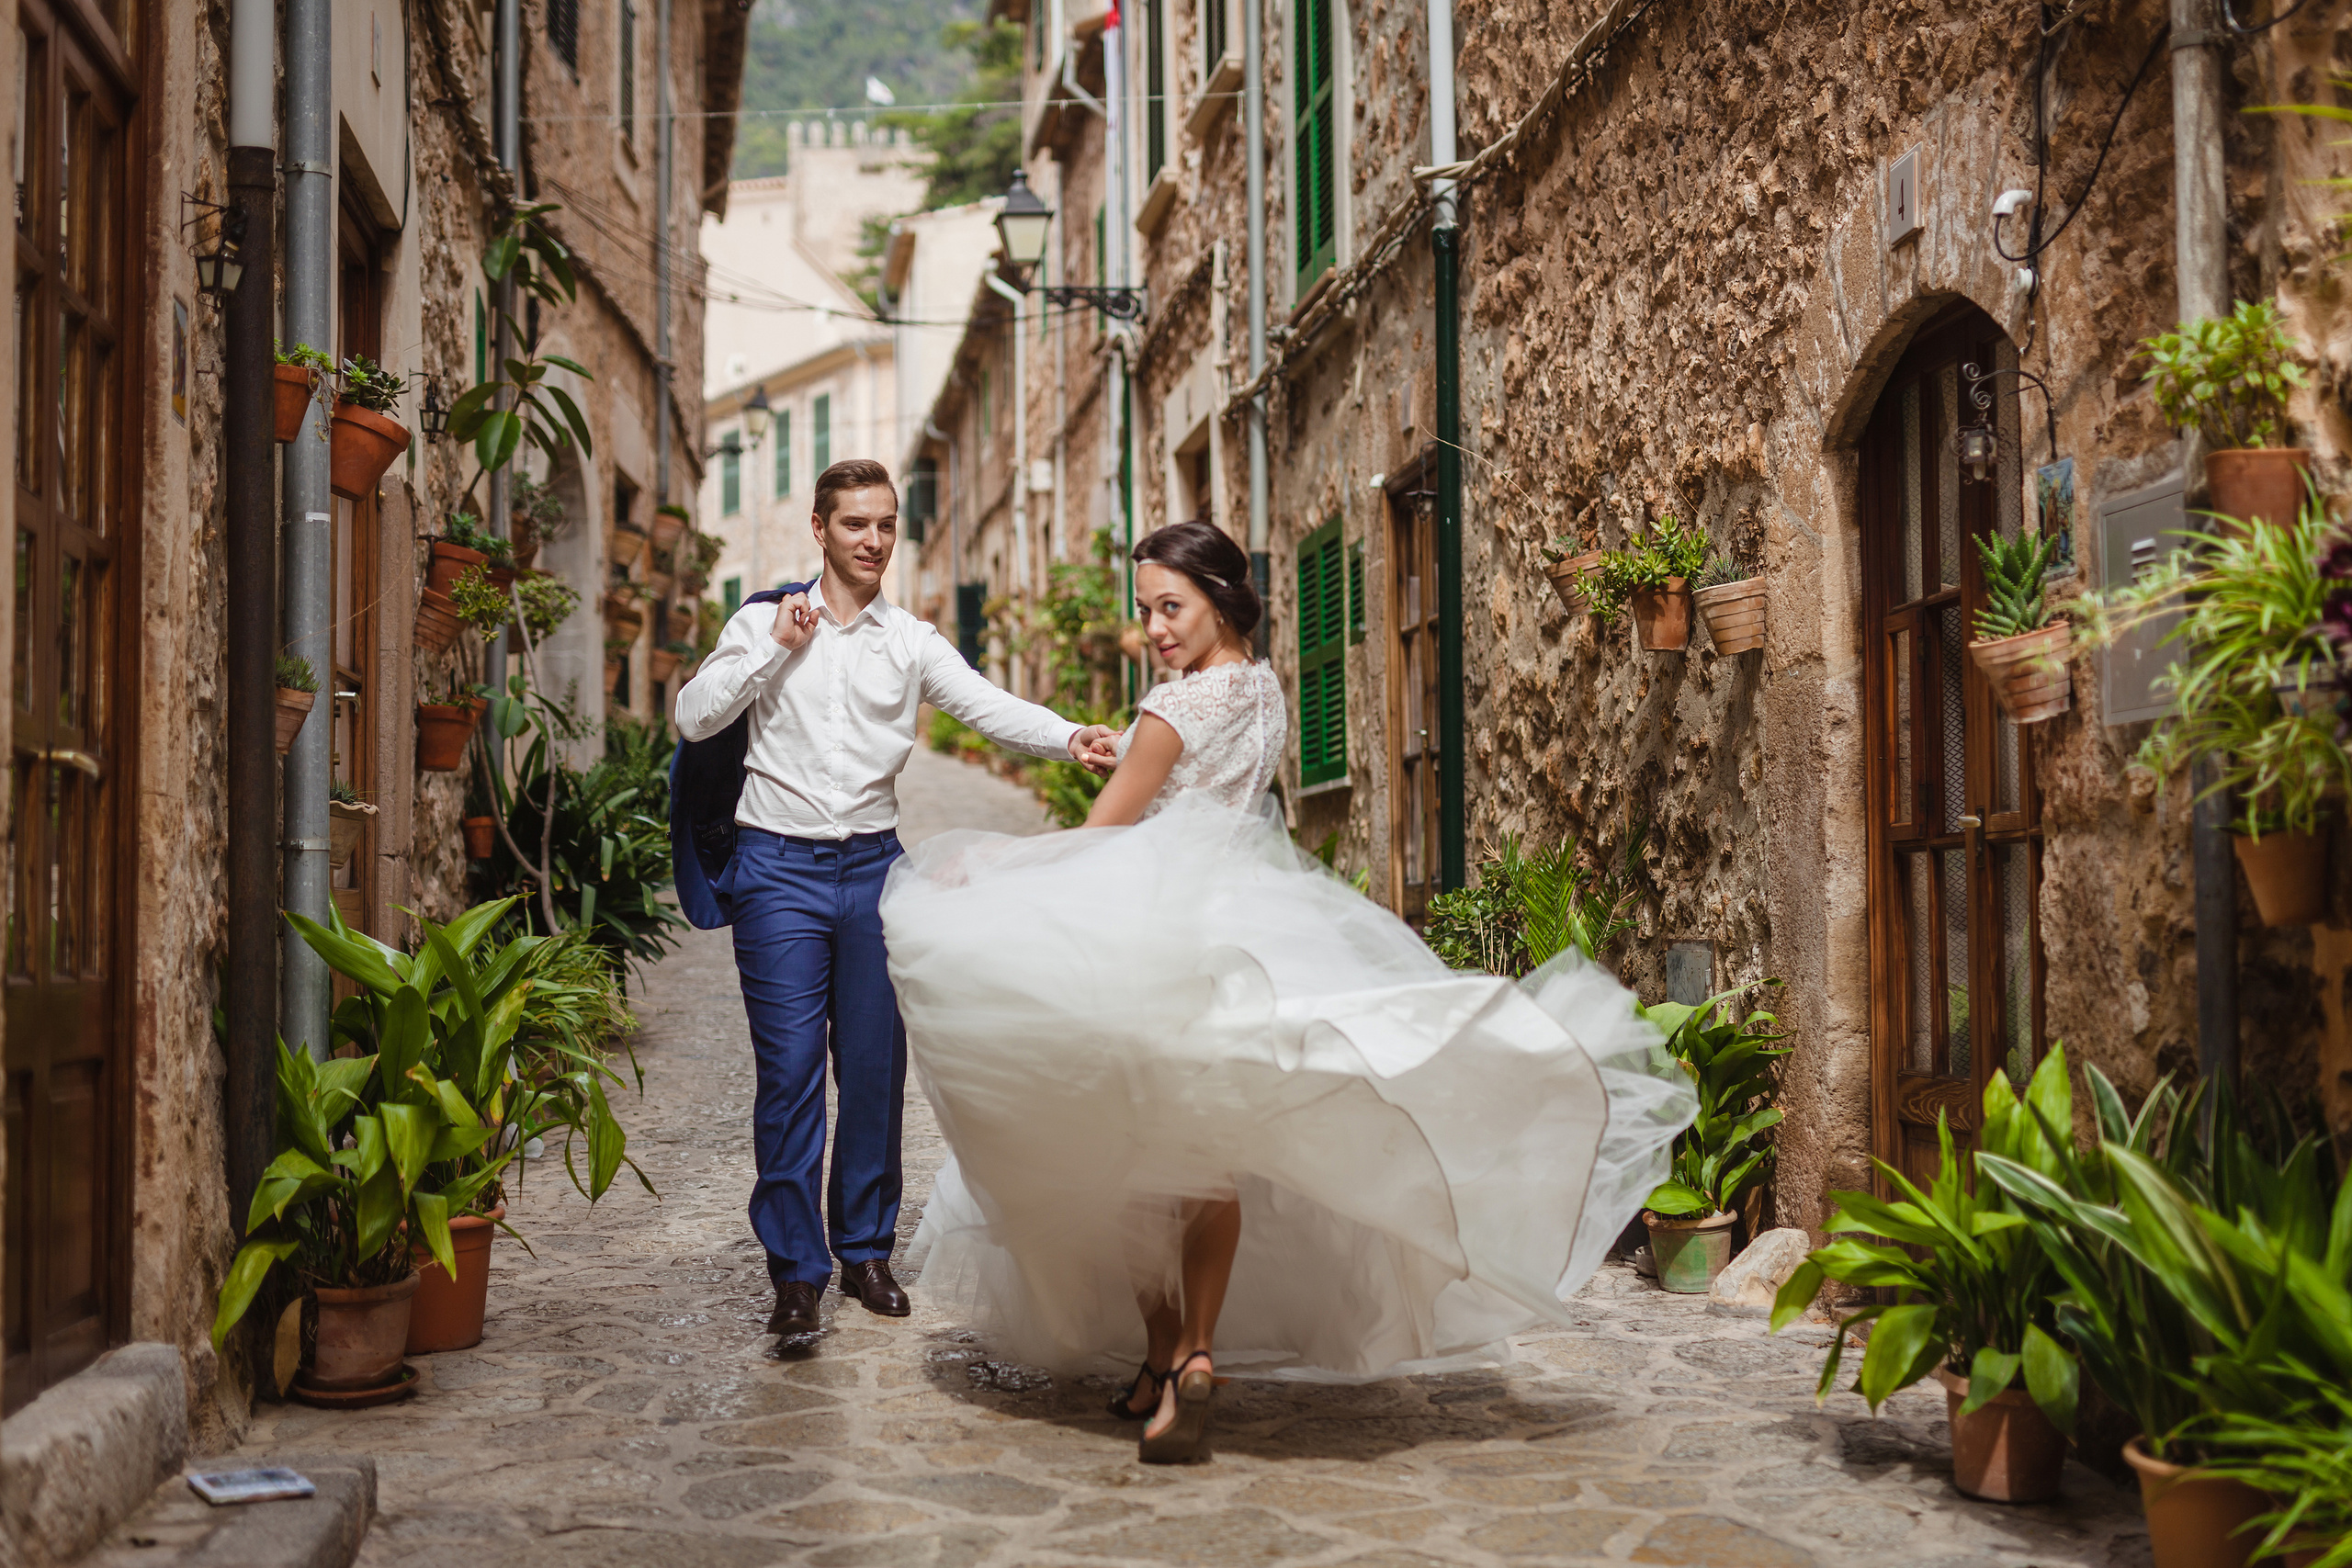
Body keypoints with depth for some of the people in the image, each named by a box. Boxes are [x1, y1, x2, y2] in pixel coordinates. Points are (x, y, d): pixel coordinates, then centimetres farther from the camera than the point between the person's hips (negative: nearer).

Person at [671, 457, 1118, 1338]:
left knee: (876, 1068, 6)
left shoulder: (912, 642, 7)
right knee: (789, 1070, -5)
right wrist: (775, 648, -9)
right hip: (779, 869, -2)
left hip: (873, 867, 2)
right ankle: (796, 1268, 2)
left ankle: (866, 1249, 21)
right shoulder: (763, 623, 5)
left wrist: (1068, 738, -25)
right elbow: (693, 717, -3)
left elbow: (989, 707, -7)